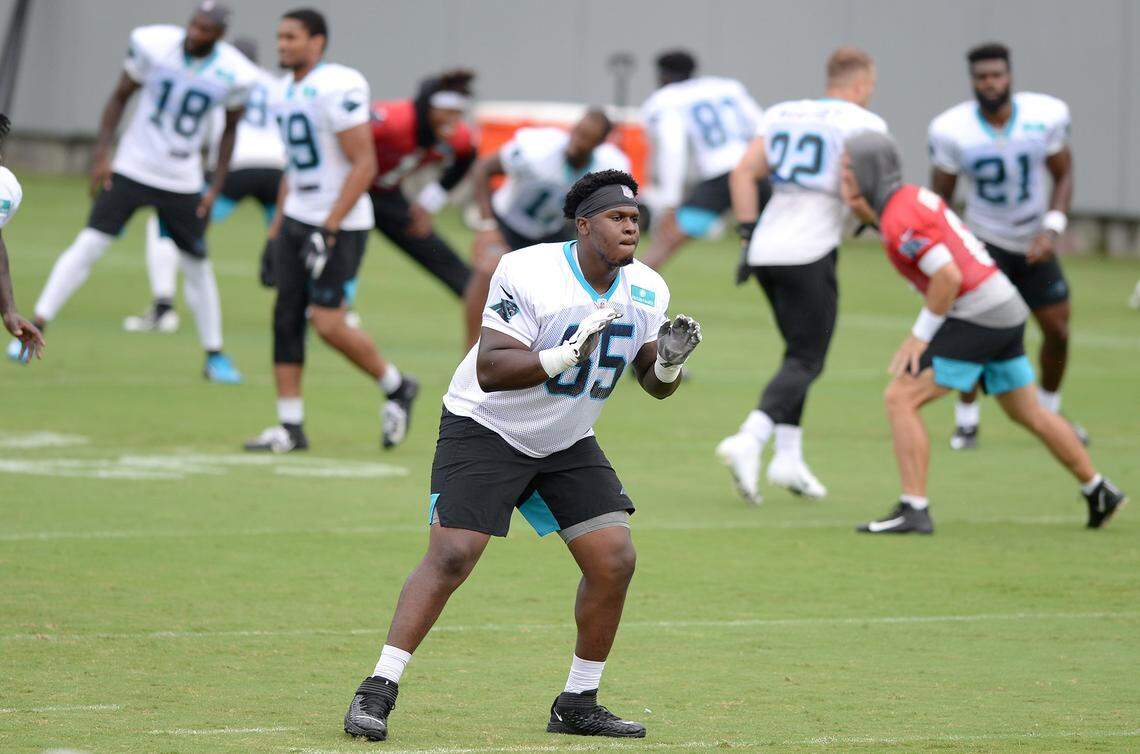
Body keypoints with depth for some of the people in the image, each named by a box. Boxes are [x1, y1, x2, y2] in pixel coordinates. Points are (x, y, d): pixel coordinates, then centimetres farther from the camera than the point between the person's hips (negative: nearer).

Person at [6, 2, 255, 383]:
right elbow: (120, 96, -2)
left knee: (197, 266, 8)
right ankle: (36, 326, -10)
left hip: (183, 182, 1)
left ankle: (214, 355, 22)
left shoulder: (234, 75, -11)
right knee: (89, 245, -12)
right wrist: (102, 154, -8)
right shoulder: (154, 45, -15)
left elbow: (229, 129, 6)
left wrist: (216, 187, 2)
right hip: (132, 168, -1)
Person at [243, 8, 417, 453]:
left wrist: (328, 230, -22)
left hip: (340, 224, -8)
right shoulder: (282, 94, 11)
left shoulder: (336, 90, -17)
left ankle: (395, 387, 11)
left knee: (328, 323, -12)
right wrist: (278, 227, 18)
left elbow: (364, 166, -19)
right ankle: (290, 427, 7)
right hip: (298, 219, 9)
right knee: (286, 319, 3)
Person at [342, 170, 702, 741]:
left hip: (568, 445, 6)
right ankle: (377, 692, -14)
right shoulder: (528, 273, -23)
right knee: (451, 556, -18)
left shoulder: (647, 290, -3)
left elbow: (656, 386, 7)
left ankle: (578, 704, 8)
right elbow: (489, 372, -28)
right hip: (485, 431, -6)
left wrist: (669, 361, -16)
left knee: (614, 560, -5)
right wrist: (568, 354, -38)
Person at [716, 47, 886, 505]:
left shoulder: (782, 115, 14)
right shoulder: (862, 124, -3)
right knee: (805, 362, -3)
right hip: (809, 254, -7)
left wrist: (749, 238, 9)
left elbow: (744, 173, 7)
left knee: (801, 352, 20)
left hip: (765, 250, 7)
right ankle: (748, 442, -24)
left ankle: (788, 457, 14)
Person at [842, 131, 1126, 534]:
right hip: (1007, 309, 10)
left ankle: (913, 510, -13)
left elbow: (948, 276, -23)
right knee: (1028, 413, 25)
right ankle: (1099, 492, 36)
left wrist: (920, 335, -16)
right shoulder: (914, 196, 12)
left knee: (901, 400, -9)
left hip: (975, 316, -10)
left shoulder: (900, 220, -16)